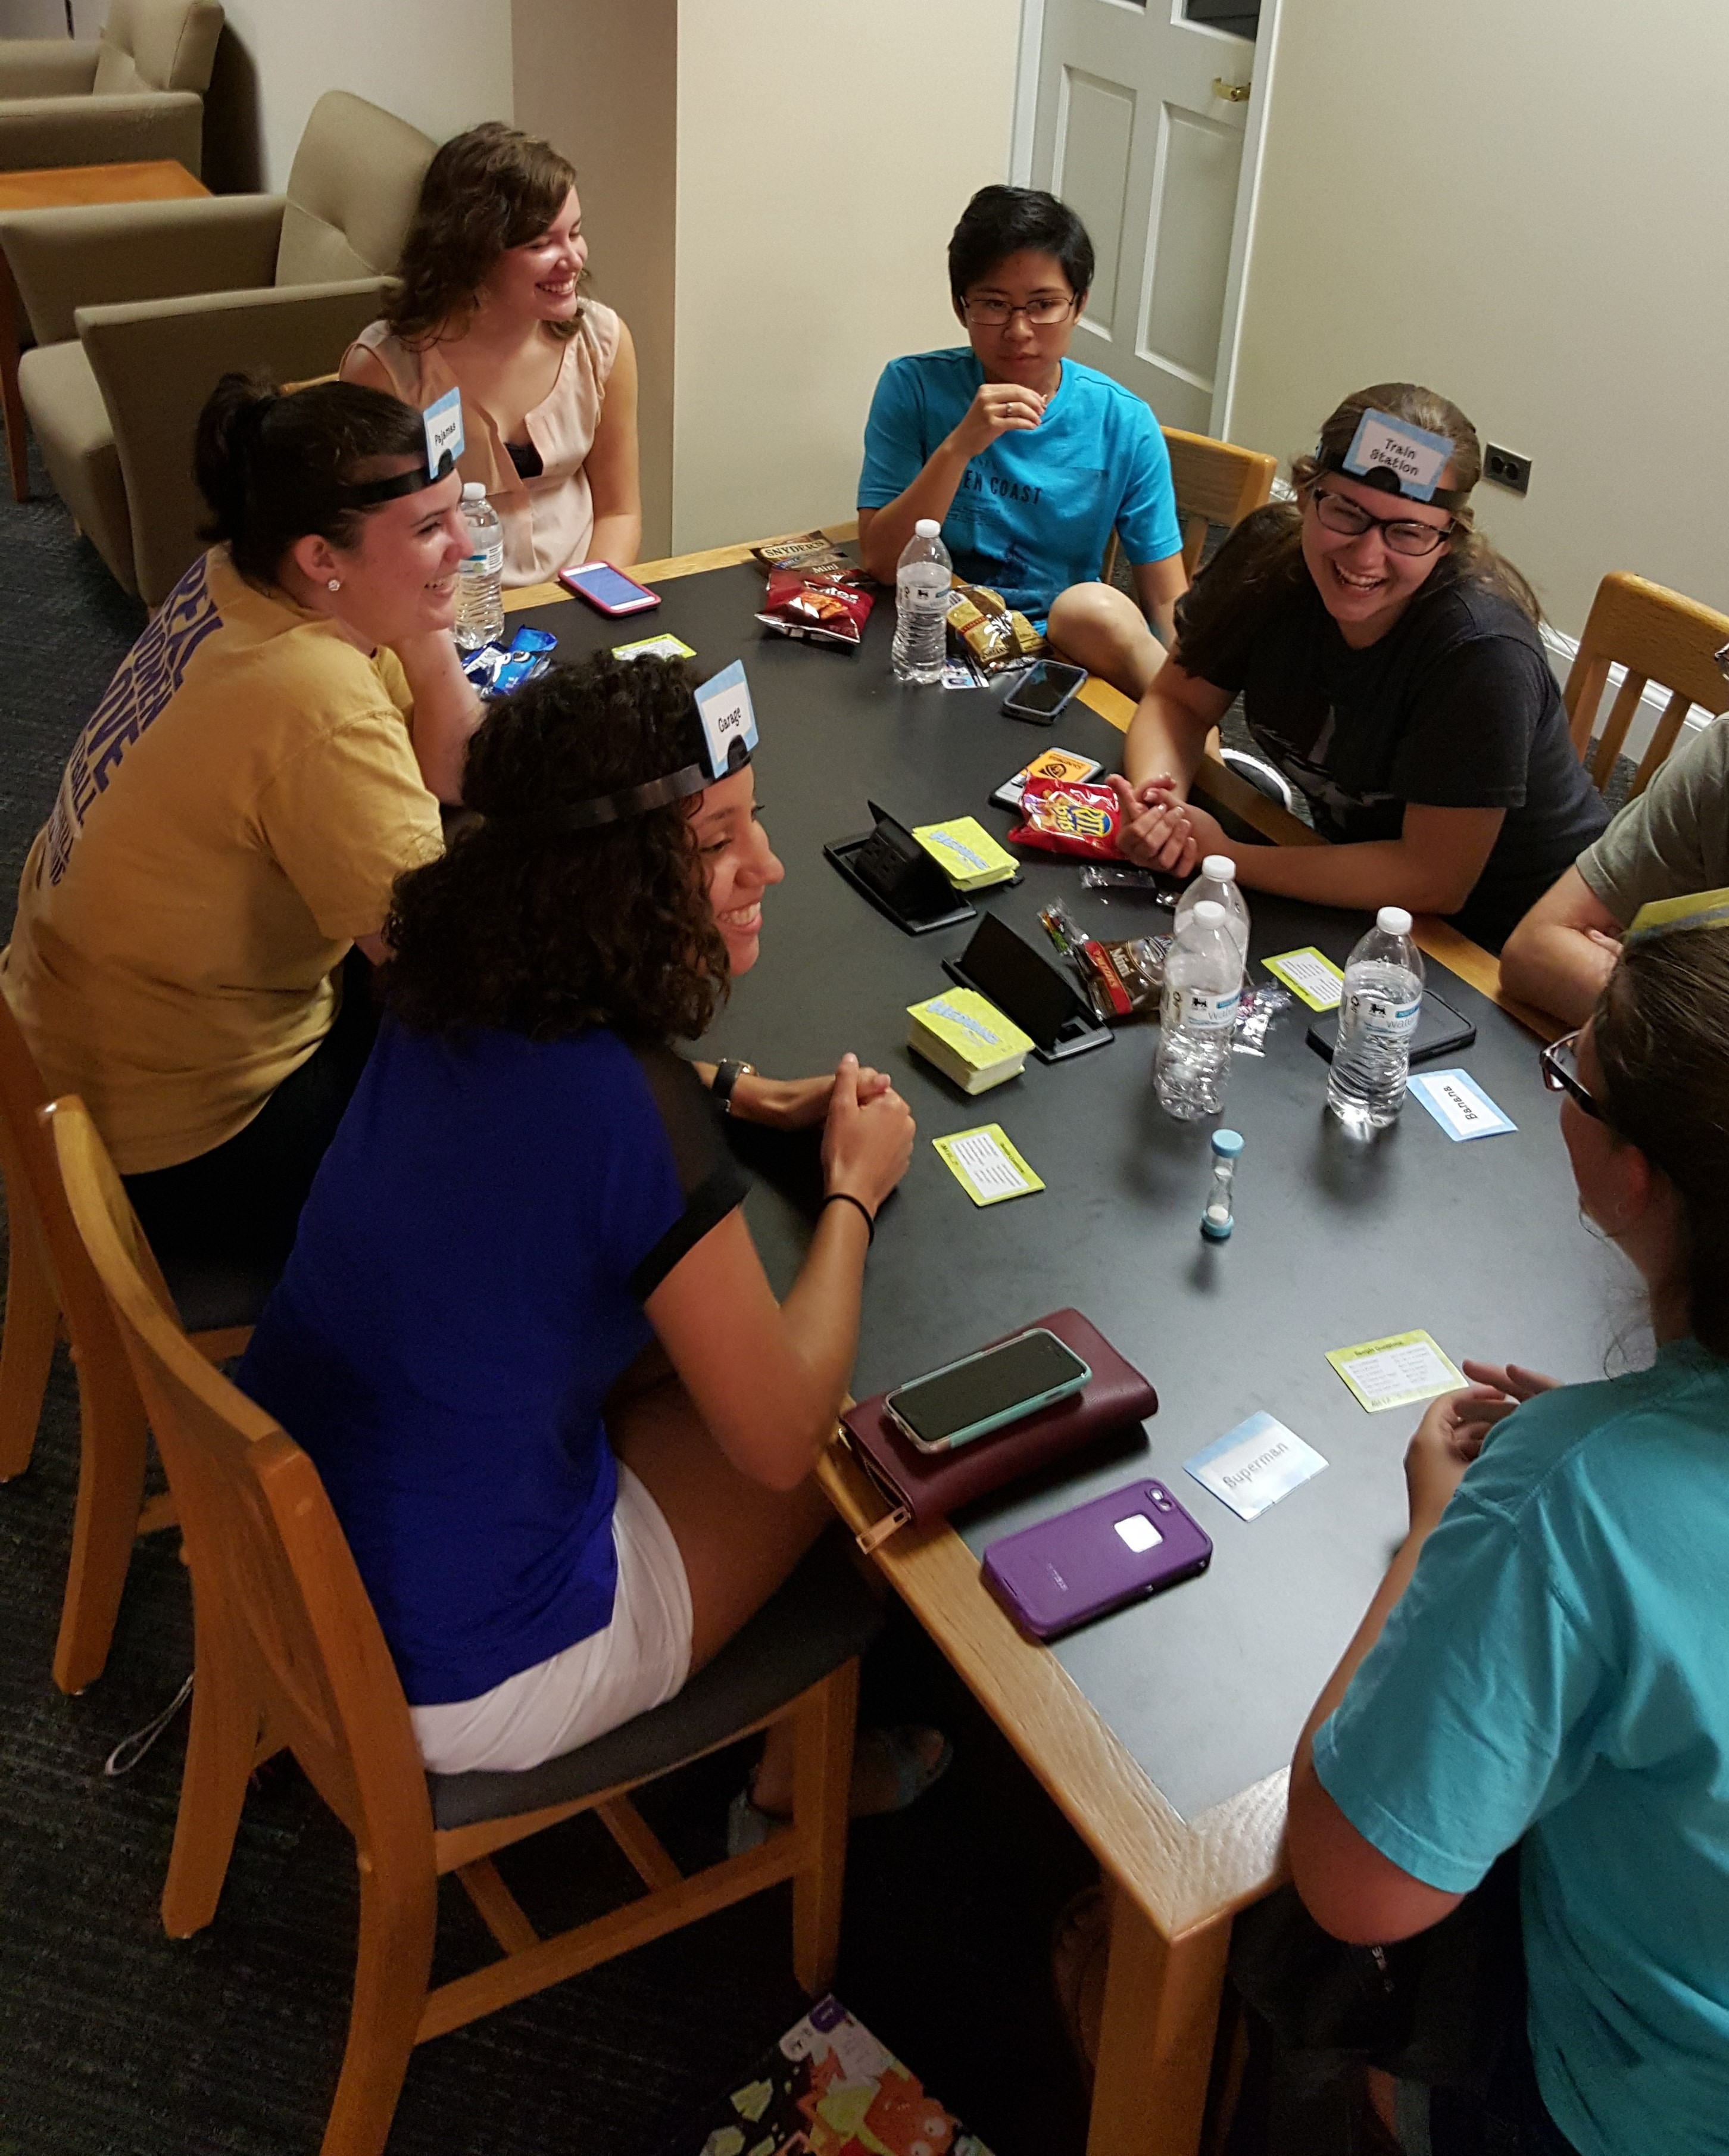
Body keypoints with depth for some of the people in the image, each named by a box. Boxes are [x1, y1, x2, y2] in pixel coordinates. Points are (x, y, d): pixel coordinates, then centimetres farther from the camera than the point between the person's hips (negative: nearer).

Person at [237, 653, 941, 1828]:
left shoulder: (452, 995, -9)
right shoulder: (640, 1116, -32)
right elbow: (780, 1441, -18)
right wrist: (855, 1189, -5)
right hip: (440, 1687, -7)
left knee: (699, 1339, 19)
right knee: (863, 1432, 10)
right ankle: (802, 1771, 40)